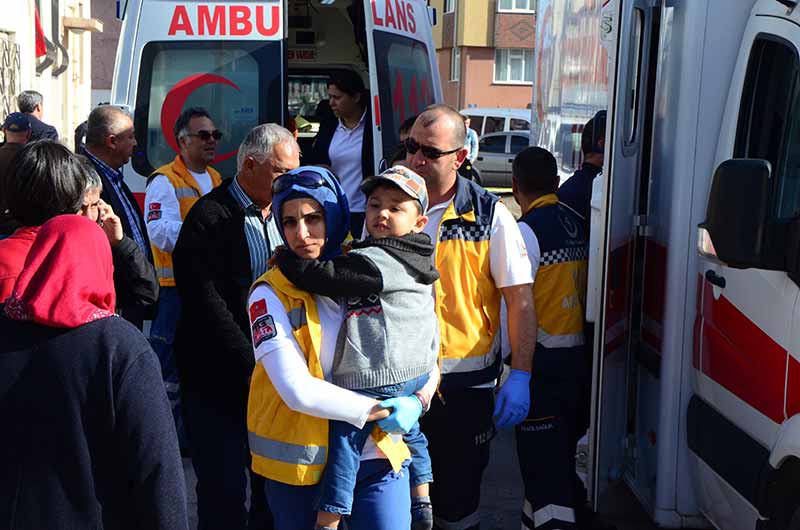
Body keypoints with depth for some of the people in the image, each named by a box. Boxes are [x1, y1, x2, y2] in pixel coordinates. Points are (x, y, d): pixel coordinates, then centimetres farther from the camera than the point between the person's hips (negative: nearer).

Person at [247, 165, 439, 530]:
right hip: (301, 464, -2)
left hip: (379, 458, 2)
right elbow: (298, 391, -18)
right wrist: (379, 411, -15)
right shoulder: (271, 294, -8)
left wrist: (418, 400, -9)